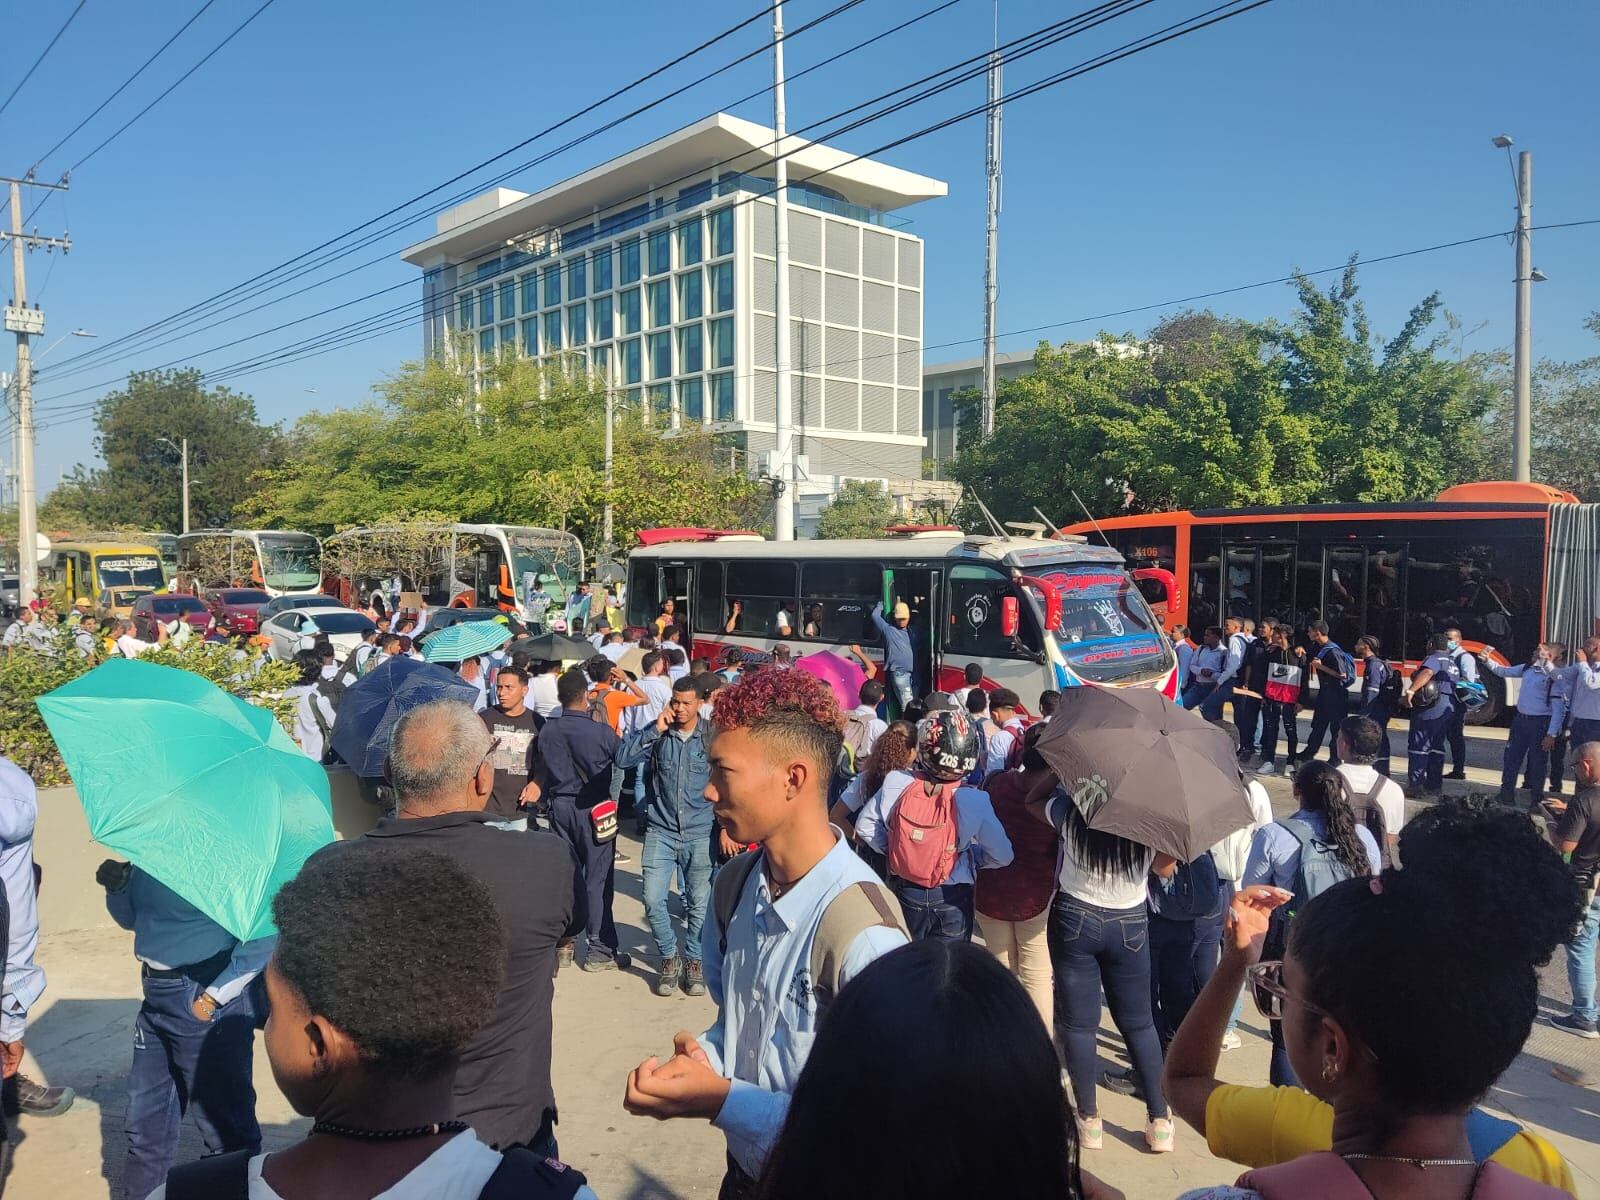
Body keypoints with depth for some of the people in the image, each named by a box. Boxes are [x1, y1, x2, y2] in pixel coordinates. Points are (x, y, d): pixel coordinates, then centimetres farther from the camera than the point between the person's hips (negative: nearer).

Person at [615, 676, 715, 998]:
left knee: (699, 903, 6)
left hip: (700, 834, -1)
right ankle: (669, 959, 20)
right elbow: (622, 758, -12)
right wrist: (656, 729, -16)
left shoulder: (713, 737, -3)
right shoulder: (657, 733, 0)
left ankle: (694, 962, 26)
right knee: (653, 901, -1)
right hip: (661, 831, 1)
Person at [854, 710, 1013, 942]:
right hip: (952, 898, -2)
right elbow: (1002, 855, -16)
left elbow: (865, 826, -5)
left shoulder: (895, 784, -19)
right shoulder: (973, 801, -25)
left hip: (904, 891, 2)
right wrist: (973, 857, 1)